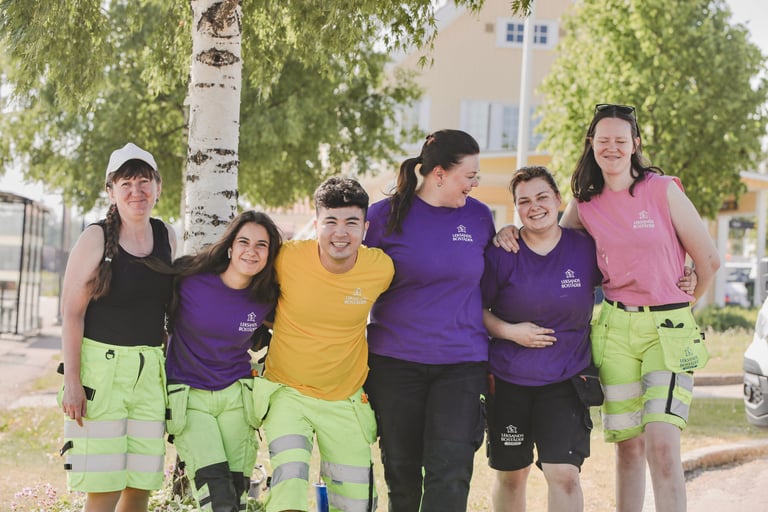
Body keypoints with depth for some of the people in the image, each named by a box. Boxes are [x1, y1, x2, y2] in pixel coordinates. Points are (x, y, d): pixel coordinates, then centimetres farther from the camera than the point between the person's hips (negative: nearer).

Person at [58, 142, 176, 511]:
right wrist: (72, 380, -15)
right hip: (101, 366, -5)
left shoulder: (167, 238, 9)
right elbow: (72, 312, -9)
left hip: (150, 370, 5)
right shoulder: (96, 239, -7)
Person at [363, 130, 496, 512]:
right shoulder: (385, 215, -2)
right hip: (395, 362, -1)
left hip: (462, 364, 1)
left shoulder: (479, 216, 6)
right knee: (402, 471, 9)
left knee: (450, 472, -10)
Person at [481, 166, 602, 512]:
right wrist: (510, 331, -14)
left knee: (564, 474, -12)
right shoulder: (501, 254, -5)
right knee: (511, 474, 11)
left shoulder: (585, 249, -2)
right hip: (507, 379, 0)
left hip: (566, 379, 0)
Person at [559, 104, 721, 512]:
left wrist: (688, 304, 14)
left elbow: (708, 259, 0)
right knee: (628, 444, 6)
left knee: (662, 443, -15)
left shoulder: (663, 190, -5)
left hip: (669, 328, -3)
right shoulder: (585, 205, 6)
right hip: (614, 328, 3)